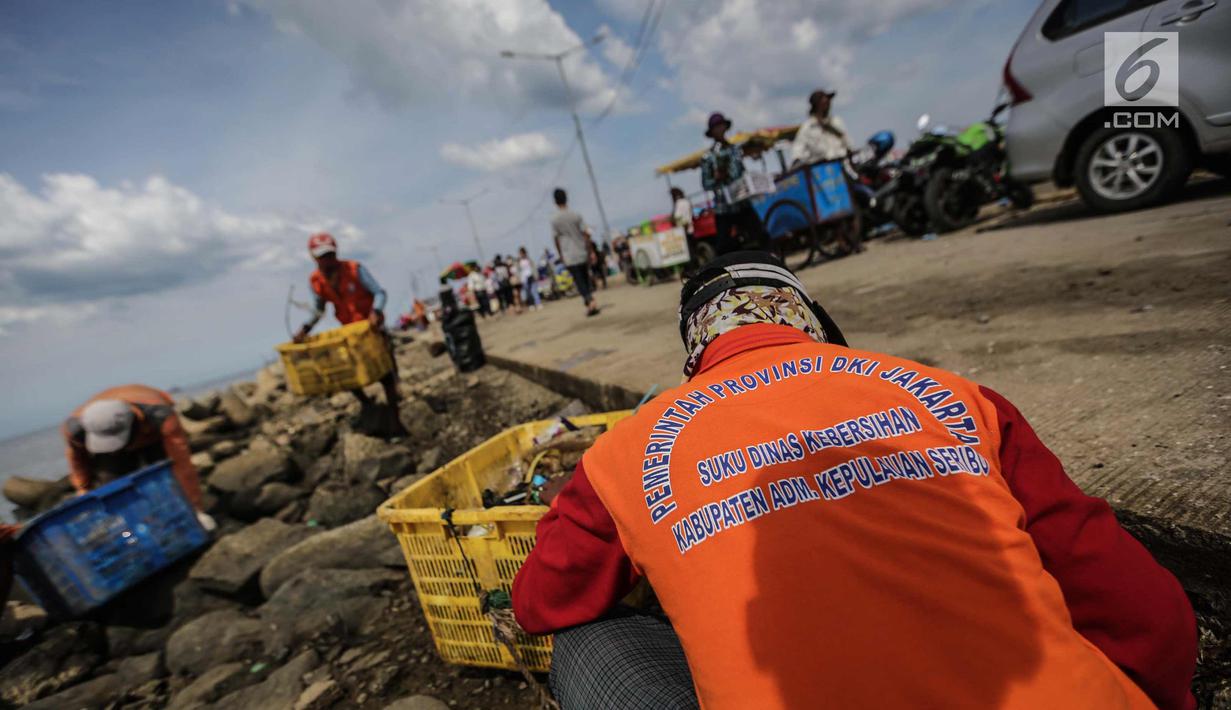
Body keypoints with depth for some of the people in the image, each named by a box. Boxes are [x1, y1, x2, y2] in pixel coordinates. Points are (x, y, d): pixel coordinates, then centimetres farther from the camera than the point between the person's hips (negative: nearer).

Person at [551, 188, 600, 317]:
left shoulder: (554, 220, -5)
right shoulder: (576, 215, -2)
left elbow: (556, 240, -2)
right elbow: (586, 235, -3)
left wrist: (561, 256, 9)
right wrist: (591, 251, 3)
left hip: (569, 257, -2)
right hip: (582, 254, 2)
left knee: (579, 282, 0)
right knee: (585, 280, 16)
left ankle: (590, 302, -17)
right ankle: (589, 302, 21)